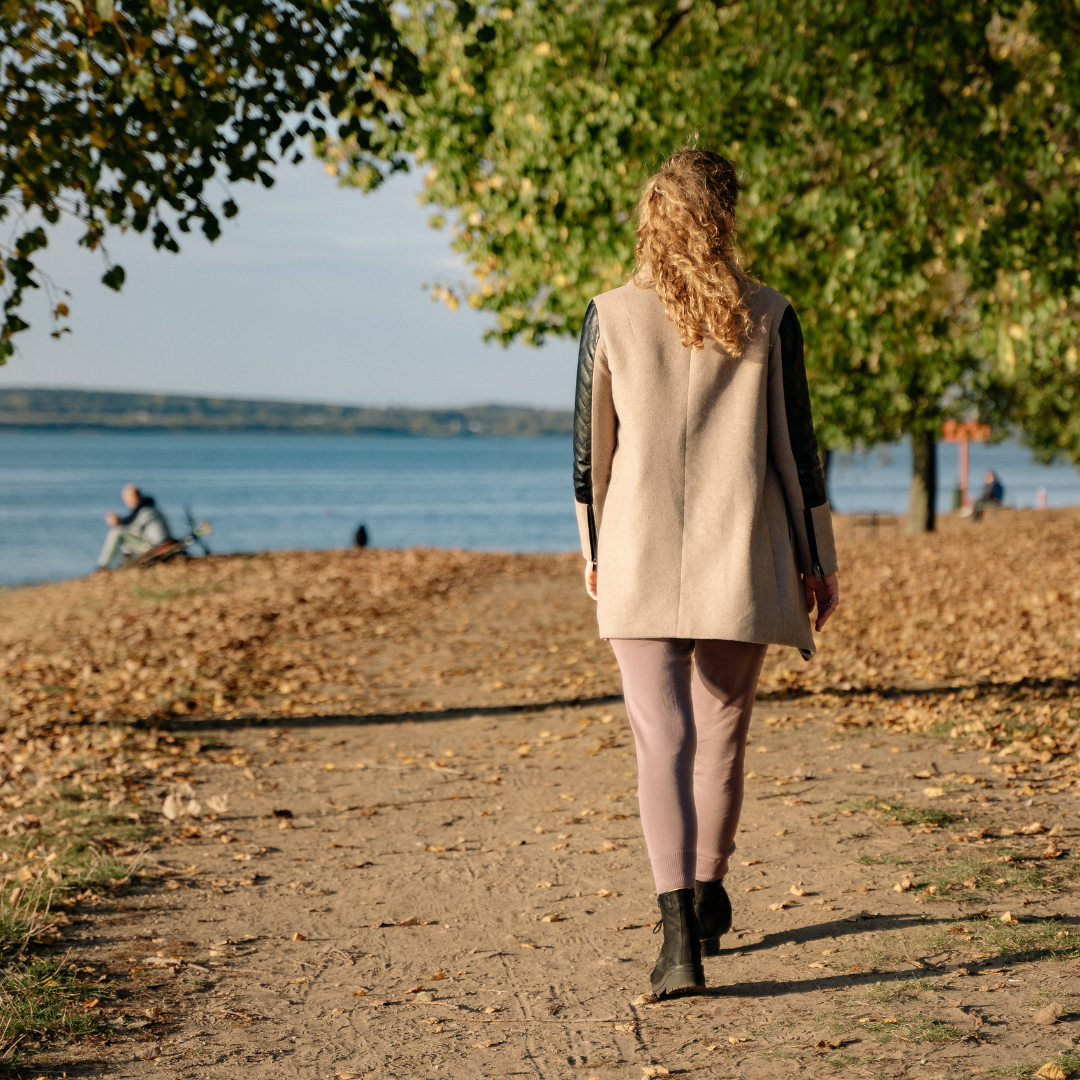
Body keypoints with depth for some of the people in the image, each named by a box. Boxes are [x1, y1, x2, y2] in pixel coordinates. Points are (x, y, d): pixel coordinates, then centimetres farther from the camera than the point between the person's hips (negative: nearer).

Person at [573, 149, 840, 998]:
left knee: (664, 742, -3)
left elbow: (592, 450, 2)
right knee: (723, 732, 18)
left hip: (641, 565, -1)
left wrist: (594, 550, 16)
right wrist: (819, 560, 8)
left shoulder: (612, 317, -3)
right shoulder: (768, 319, -3)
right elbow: (795, 448, -1)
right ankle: (708, 894, 34)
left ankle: (680, 925, -18)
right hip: (741, 564, 1)